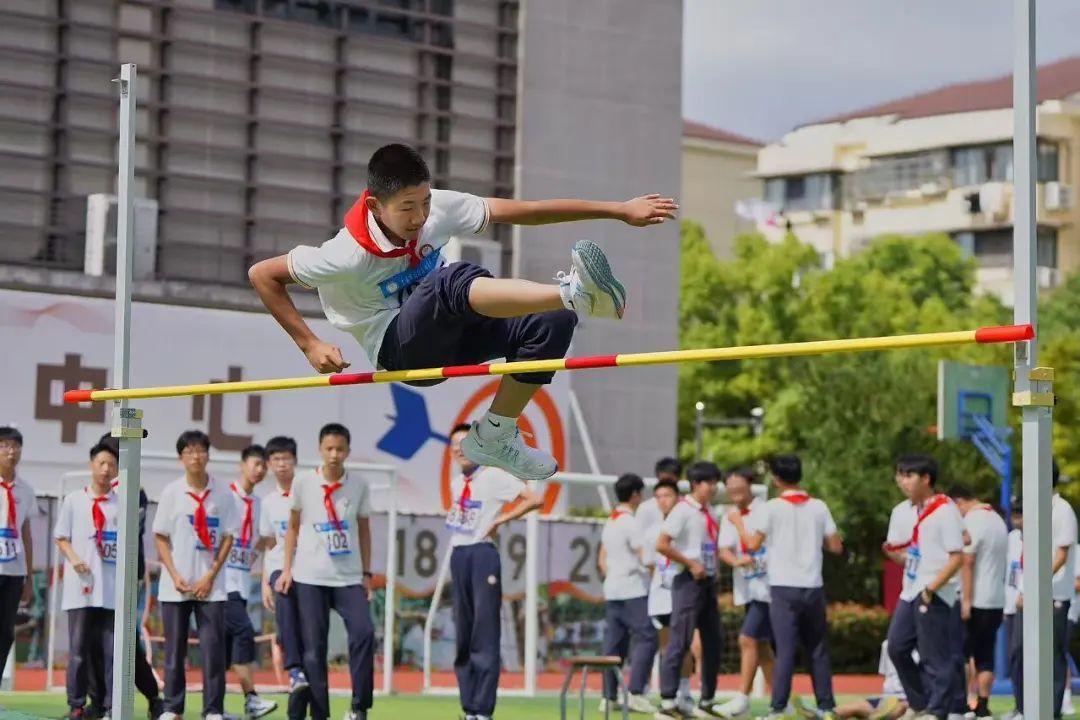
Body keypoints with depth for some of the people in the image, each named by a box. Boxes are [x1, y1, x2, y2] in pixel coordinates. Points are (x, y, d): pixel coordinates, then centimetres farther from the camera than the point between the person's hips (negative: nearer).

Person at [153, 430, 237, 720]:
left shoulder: (222, 493, 0)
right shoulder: (171, 492, 2)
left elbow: (228, 538, 2)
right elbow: (160, 537, 3)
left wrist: (210, 576, -7)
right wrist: (175, 576, -7)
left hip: (210, 585, 0)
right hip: (175, 586, 1)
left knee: (213, 647, -4)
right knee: (174, 648, 5)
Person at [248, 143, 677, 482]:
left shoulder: (438, 209, -11)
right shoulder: (348, 255, -22)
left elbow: (523, 211, -8)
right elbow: (262, 275, -13)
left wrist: (620, 211, -8)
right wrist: (310, 345, -14)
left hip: (446, 338, 7)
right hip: (398, 348, -6)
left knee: (552, 321, -18)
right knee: (453, 281, -38)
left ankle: (494, 437, -5)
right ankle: (574, 293, -62)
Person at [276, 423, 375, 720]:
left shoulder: (359, 486, 1)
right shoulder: (302, 483, -2)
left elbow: (364, 530, 10)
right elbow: (293, 527, 8)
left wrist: (367, 574, 7)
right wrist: (287, 568, 2)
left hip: (349, 578, 1)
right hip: (309, 577, -1)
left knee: (364, 633, -17)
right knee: (313, 647, 0)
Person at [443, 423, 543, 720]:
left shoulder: (494, 476, -5)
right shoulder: (456, 483, 16)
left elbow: (536, 500, -11)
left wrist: (500, 520, -11)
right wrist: (451, 518, 12)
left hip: (482, 554, -7)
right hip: (458, 556, 8)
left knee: (485, 638, -8)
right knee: (462, 638, 8)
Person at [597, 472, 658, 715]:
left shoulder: (610, 522, 15)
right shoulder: (630, 523, -12)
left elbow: (602, 560, 20)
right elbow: (645, 558, -17)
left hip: (612, 591, 9)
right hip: (633, 591, -9)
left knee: (615, 643, 9)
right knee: (646, 638, -8)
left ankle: (609, 696, 8)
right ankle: (635, 692, -17)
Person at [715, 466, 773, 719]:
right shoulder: (730, 518, 9)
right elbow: (724, 550, -1)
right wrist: (737, 560, -21)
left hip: (767, 586, -7)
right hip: (746, 589, 7)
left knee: (748, 639, -13)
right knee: (761, 645, 10)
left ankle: (742, 698, -8)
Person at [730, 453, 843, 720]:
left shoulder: (771, 508, -6)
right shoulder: (819, 507, 5)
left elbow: (752, 544, -8)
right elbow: (836, 547, 6)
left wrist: (737, 521, 8)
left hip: (783, 588, -3)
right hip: (813, 588, 3)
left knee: (785, 651, -4)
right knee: (818, 650, 11)